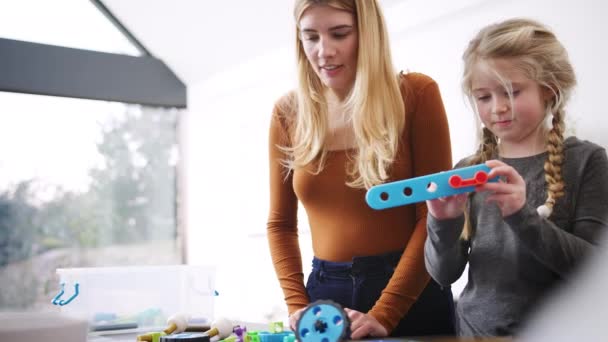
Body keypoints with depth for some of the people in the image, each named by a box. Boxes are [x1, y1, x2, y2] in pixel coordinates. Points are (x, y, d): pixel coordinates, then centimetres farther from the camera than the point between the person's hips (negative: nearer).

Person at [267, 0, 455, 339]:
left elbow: (435, 213, -10)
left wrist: (383, 313, -15)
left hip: (412, 292, -2)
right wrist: (297, 305, -6)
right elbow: (281, 223, 7)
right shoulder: (289, 113, 1)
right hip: (326, 291, 3)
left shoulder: (417, 94, -8)